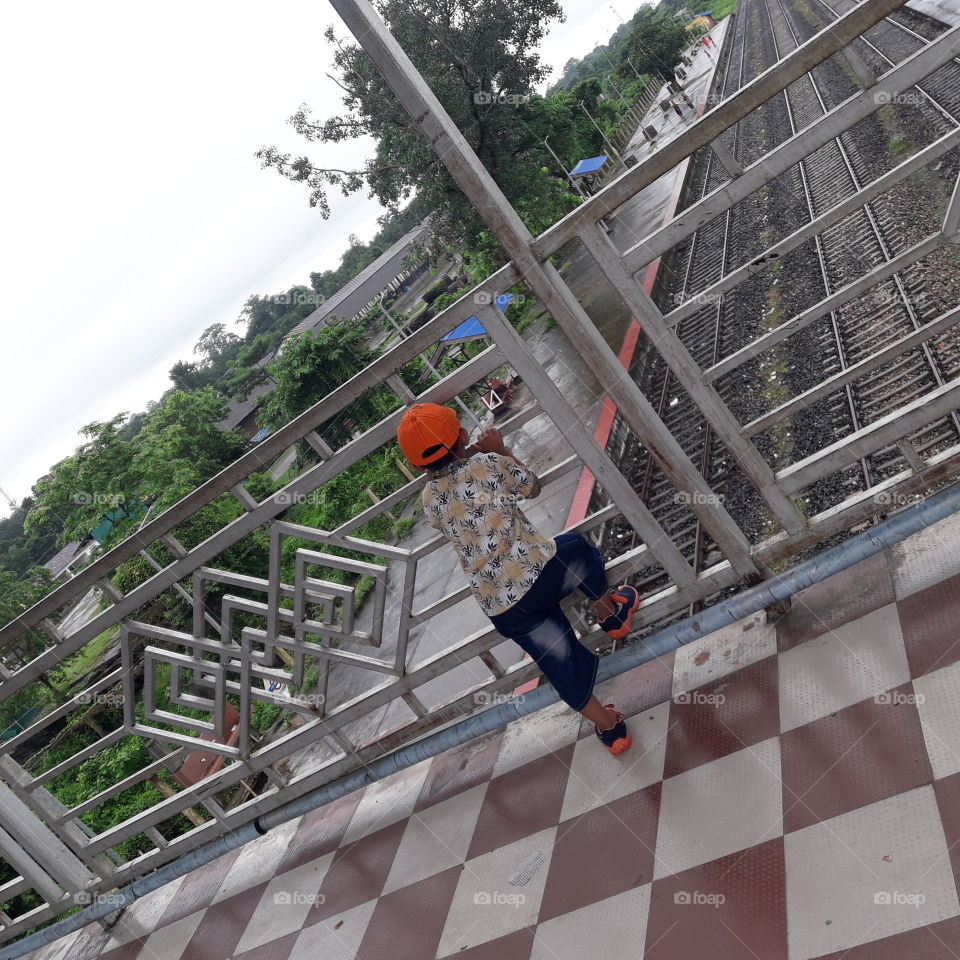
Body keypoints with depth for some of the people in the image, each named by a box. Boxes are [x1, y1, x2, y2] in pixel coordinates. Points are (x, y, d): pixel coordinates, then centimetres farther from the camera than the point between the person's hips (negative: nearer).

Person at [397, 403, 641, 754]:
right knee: (578, 547, 32)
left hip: (503, 611, 3)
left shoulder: (430, 499, 5)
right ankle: (609, 612, 53)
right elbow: (533, 487, 12)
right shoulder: (487, 464, -7)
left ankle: (609, 728, 32)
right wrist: (500, 450, 21)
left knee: (561, 663, 21)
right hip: (539, 573, -3)